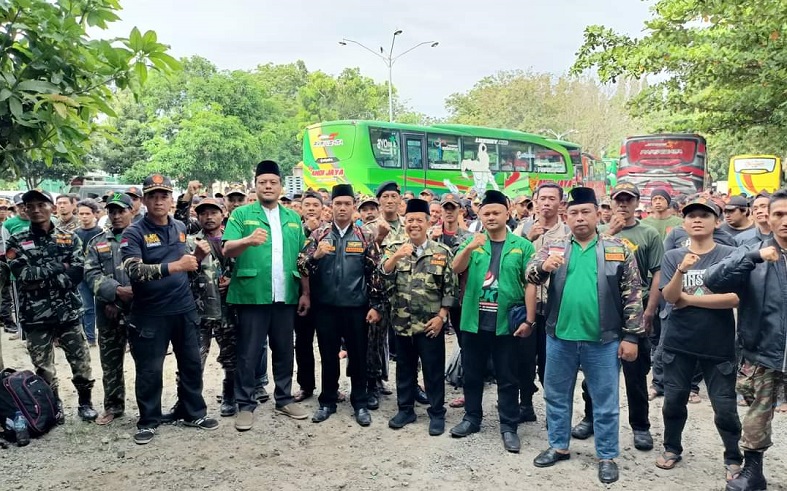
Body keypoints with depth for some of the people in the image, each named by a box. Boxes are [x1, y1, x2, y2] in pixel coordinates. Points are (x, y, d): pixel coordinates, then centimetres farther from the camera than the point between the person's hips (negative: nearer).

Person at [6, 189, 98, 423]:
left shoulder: (69, 238, 3)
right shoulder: (17, 241, 1)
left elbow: (77, 273, -9)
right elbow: (23, 275, -13)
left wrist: (40, 278, -15)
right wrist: (59, 266, -13)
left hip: (68, 313, 0)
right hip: (35, 316, 0)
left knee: (81, 361, 6)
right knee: (43, 367, 10)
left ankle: (85, 402, 24)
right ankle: (54, 407, 28)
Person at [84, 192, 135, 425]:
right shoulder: (97, 242, 11)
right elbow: (91, 275, 0)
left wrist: (135, 292, -17)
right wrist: (115, 292, -14)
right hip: (109, 313, 3)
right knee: (110, 362, 13)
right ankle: (113, 406, 28)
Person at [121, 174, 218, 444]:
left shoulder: (181, 228, 7)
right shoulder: (134, 233, -10)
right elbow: (134, 270, -26)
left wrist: (199, 255, 5)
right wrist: (173, 266, -30)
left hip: (184, 309, 5)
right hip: (150, 313, -5)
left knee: (191, 363, 14)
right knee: (149, 370, 6)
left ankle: (193, 412, 30)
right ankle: (148, 421, 23)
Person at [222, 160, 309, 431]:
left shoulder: (293, 218, 12)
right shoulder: (241, 214, 0)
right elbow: (228, 250, -12)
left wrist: (305, 293, 8)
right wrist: (248, 240, -33)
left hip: (286, 297, 4)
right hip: (252, 295, -4)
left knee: (284, 350, 13)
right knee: (249, 353, 4)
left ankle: (284, 399, 28)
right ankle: (245, 405, 16)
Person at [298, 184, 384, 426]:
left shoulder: (366, 237, 1)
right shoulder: (319, 234, 2)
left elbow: (375, 273, 1)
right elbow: (301, 267, -3)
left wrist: (376, 305, -4)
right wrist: (316, 255, -22)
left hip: (356, 307, -1)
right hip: (325, 307, 1)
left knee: (358, 356, 9)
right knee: (328, 356, 12)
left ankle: (361, 403, 22)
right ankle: (327, 402, 26)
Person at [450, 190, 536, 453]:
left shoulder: (523, 246, -2)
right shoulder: (473, 243, 4)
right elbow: (457, 268, -10)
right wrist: (469, 248, -29)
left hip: (507, 323, -2)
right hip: (474, 321, 3)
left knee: (507, 378, 8)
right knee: (472, 374, 15)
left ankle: (509, 427, 20)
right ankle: (472, 418, 30)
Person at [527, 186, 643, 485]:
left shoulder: (618, 250, -1)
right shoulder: (554, 248, 4)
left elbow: (633, 295, -1)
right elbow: (530, 275, -5)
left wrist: (631, 336, -5)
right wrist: (543, 266, -27)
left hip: (603, 339, -2)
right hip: (560, 337, 2)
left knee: (605, 402, 10)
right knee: (556, 395, 14)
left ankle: (607, 456, 26)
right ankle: (558, 446, 32)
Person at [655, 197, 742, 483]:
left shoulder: (730, 255, -6)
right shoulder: (673, 256, -1)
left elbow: (735, 298, -17)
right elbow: (669, 297, -11)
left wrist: (689, 298, -13)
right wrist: (681, 270, -29)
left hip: (718, 345, -2)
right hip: (679, 343, 2)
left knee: (724, 406, 6)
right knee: (674, 400, 12)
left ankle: (734, 459, 27)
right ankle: (672, 448, 32)